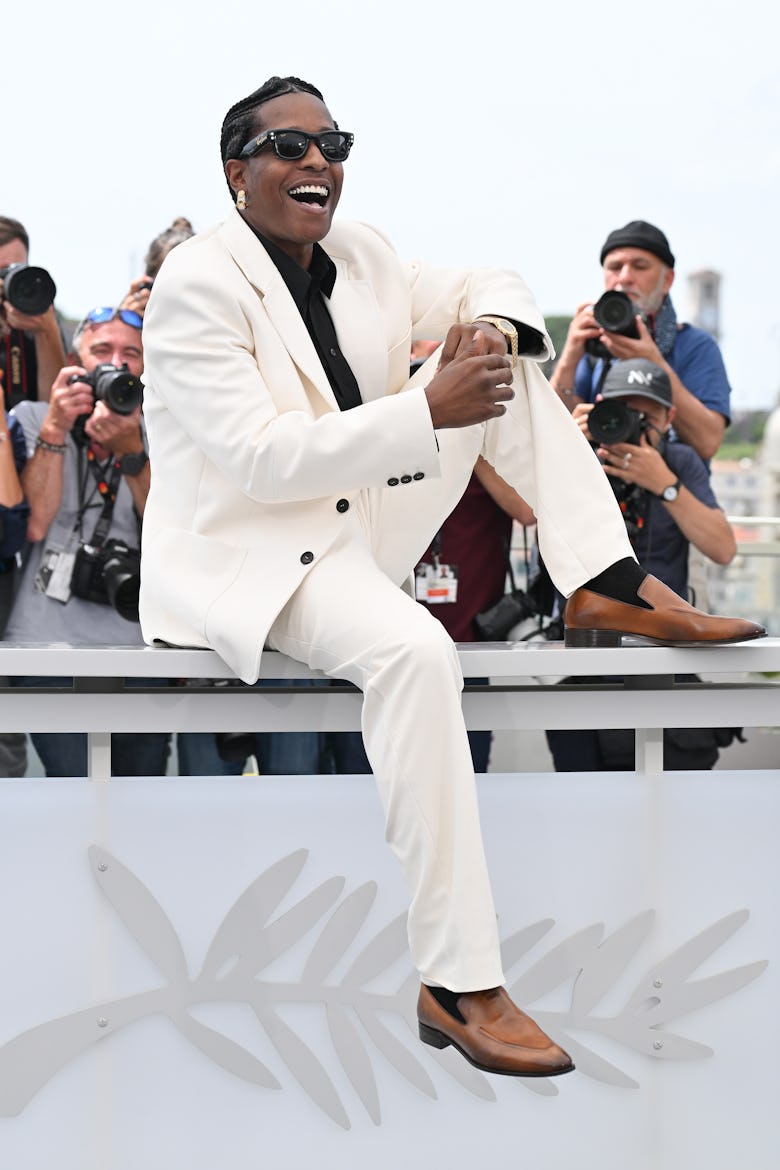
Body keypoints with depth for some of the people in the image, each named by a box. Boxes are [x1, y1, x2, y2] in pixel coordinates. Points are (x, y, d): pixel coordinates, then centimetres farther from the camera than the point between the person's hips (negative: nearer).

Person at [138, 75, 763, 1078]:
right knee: (414, 649, -37)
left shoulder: (354, 255, 6)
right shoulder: (198, 286, -16)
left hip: (361, 521, 8)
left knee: (504, 360, 3)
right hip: (244, 554, -8)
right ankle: (456, 985, -32)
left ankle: (605, 583, -7)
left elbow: (485, 285, 16)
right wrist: (428, 411, -27)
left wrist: (491, 323, -10)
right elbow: (260, 457, -25)